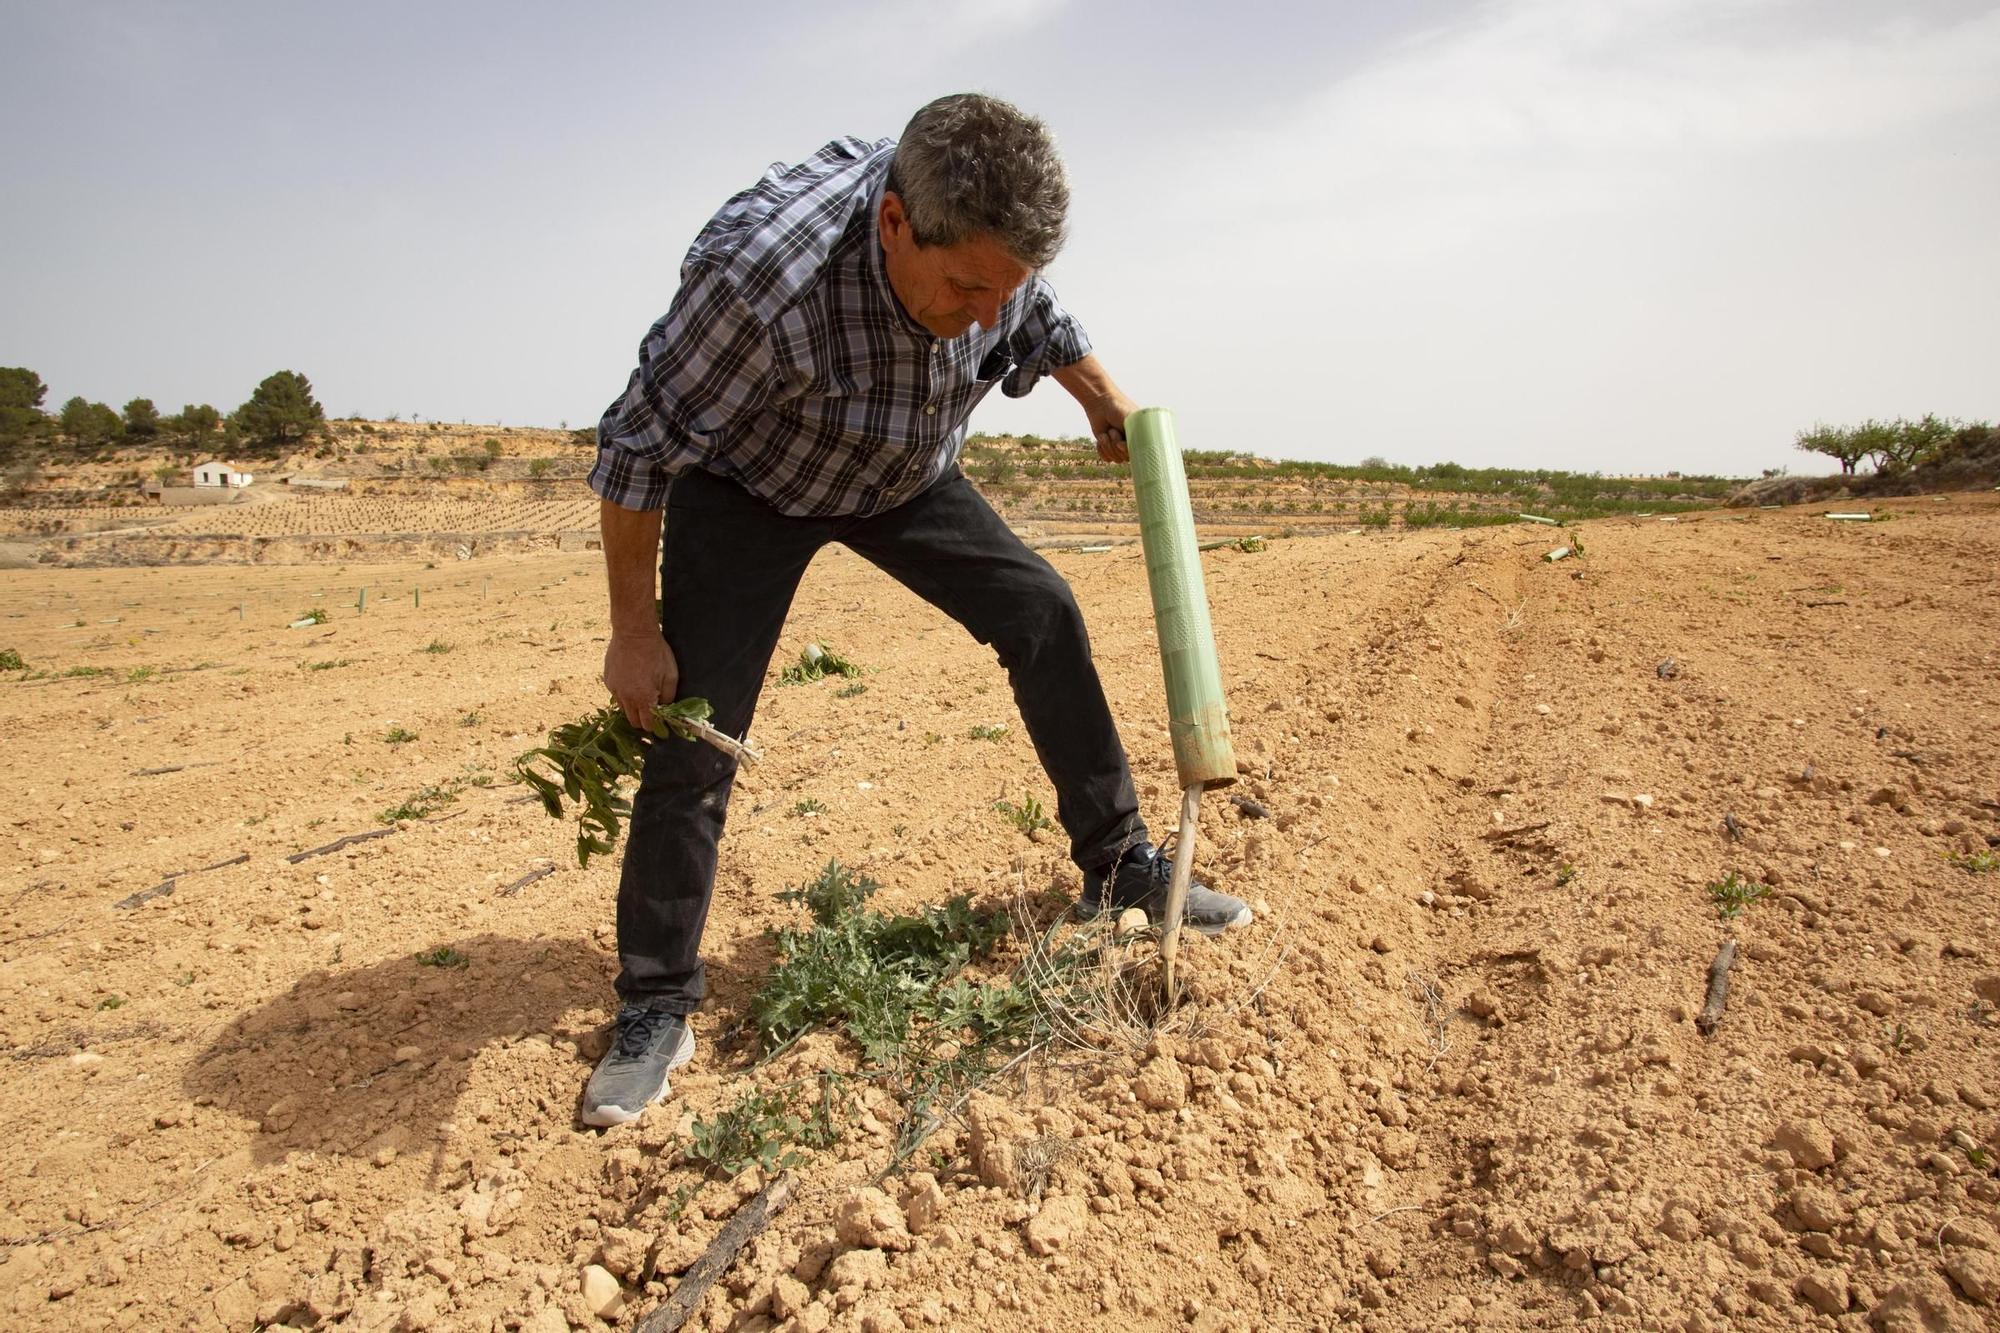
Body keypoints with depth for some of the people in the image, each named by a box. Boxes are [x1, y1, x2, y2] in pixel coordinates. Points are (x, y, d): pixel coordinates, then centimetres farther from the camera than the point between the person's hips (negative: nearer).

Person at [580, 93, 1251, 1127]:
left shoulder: (987, 241, -23)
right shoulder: (759, 267, -40)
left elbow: (1039, 318, 5)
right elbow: (640, 449, -27)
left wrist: (1102, 396, 15)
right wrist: (633, 633, -20)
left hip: (905, 479, 5)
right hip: (745, 488, -4)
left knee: (1041, 613, -7)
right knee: (691, 733, -12)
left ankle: (1120, 871, 7)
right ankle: (653, 1011, 4)